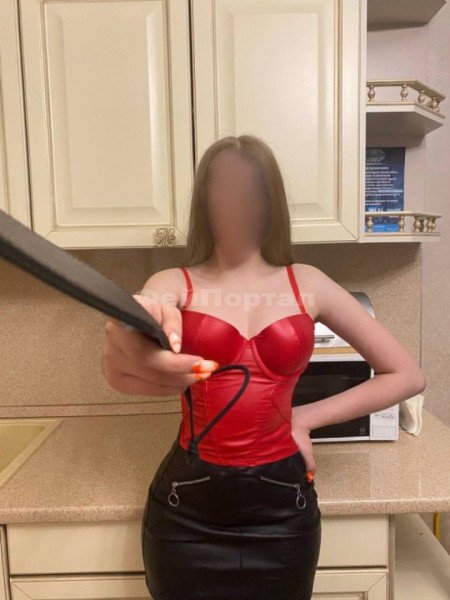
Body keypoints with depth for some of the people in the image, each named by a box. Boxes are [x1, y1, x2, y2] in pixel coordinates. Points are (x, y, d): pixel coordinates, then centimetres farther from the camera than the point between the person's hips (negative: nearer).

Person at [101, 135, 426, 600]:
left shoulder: (306, 284, -2)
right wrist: (129, 347, -52)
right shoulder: (174, 284, -5)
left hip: (283, 508, 1)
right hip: (187, 508, 0)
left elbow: (407, 376, 2)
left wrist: (306, 417, -3)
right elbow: (131, 331, -28)